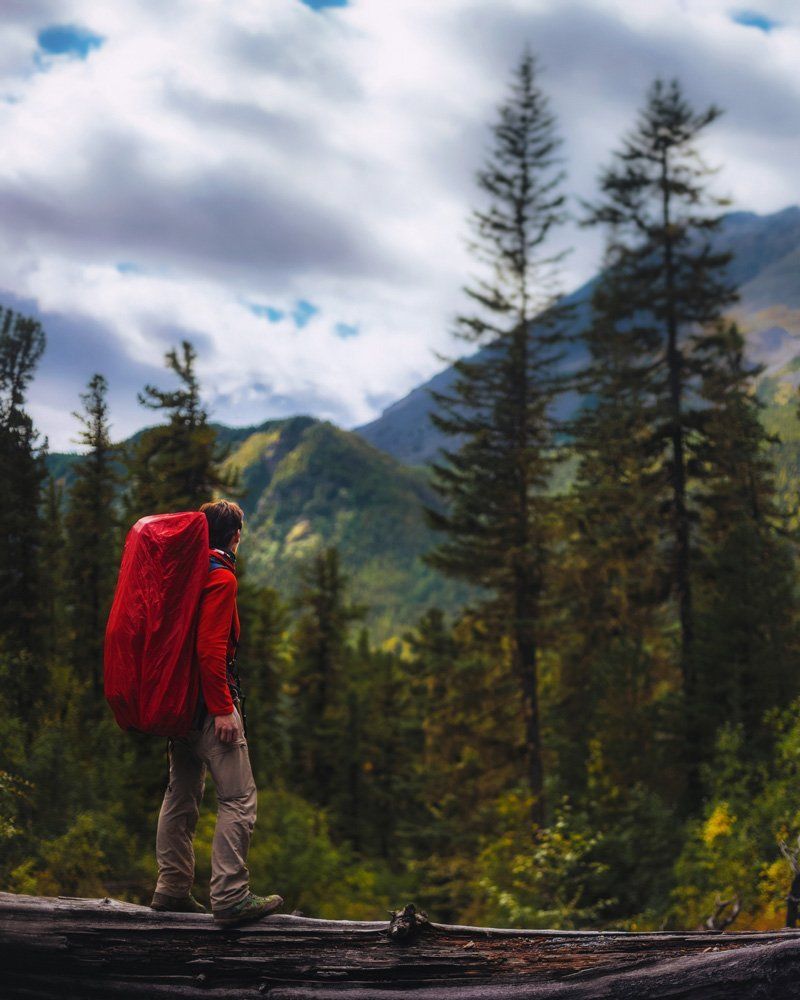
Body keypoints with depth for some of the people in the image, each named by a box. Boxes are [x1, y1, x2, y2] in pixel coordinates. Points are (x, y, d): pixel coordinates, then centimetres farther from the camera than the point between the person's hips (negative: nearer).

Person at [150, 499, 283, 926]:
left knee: (181, 795, 15)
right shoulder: (221, 577, -12)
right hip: (208, 700, -9)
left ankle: (171, 889, 20)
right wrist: (222, 708, -19)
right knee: (239, 799, -7)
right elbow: (210, 648, -21)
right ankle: (230, 896, -11)